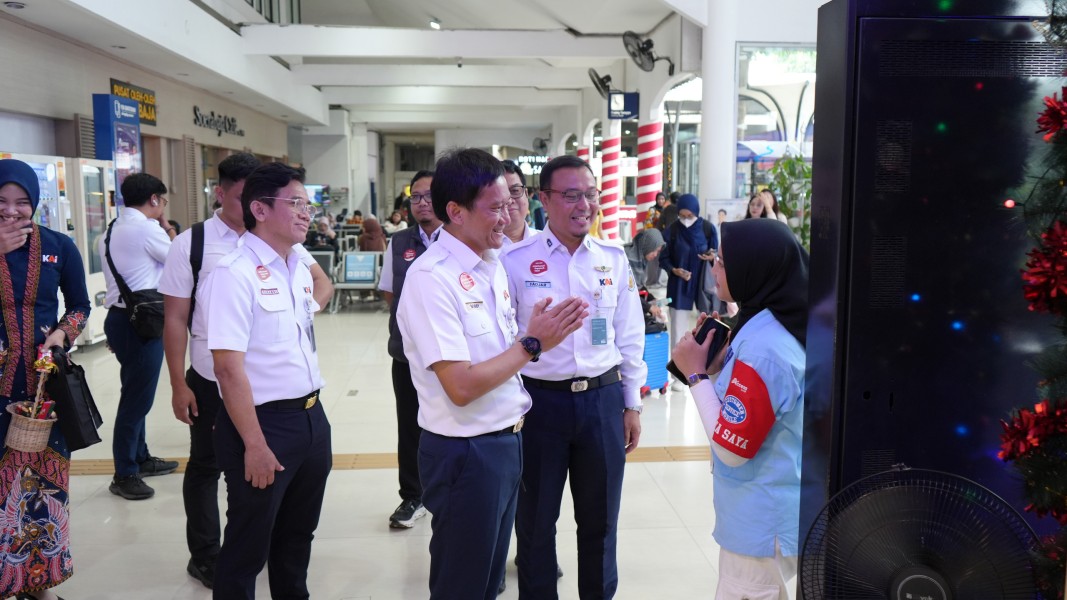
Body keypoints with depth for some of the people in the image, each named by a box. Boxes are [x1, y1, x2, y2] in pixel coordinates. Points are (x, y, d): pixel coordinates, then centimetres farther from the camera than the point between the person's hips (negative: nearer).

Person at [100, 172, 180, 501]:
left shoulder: (114, 229, 13)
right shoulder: (147, 229, -16)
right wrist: (168, 229, 5)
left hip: (121, 318, 10)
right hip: (140, 323, -10)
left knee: (134, 395, 19)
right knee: (137, 398, -2)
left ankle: (140, 459, 32)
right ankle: (125, 475, 8)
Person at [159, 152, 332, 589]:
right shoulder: (191, 243, -7)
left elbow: (322, 282, 8)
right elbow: (175, 318, -5)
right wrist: (178, 384, -7)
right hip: (212, 381, -2)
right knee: (206, 466, 13)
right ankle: (205, 556, 31)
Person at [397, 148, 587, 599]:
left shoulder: (493, 265, 7)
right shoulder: (431, 278, -21)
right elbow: (461, 387, -25)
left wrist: (543, 330, 0)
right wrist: (533, 343, -20)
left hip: (507, 440, 8)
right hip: (465, 453, -8)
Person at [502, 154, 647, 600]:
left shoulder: (613, 258, 2)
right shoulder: (515, 260, -8)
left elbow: (629, 336, 8)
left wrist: (631, 404, 9)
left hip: (603, 399, 3)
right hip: (539, 399, -2)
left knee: (600, 518, 18)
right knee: (536, 519, 15)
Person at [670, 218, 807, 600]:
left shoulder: (763, 345, -27)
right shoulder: (784, 325, 3)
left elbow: (732, 446, -23)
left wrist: (697, 373, -15)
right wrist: (717, 364, 1)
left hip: (761, 524, -9)